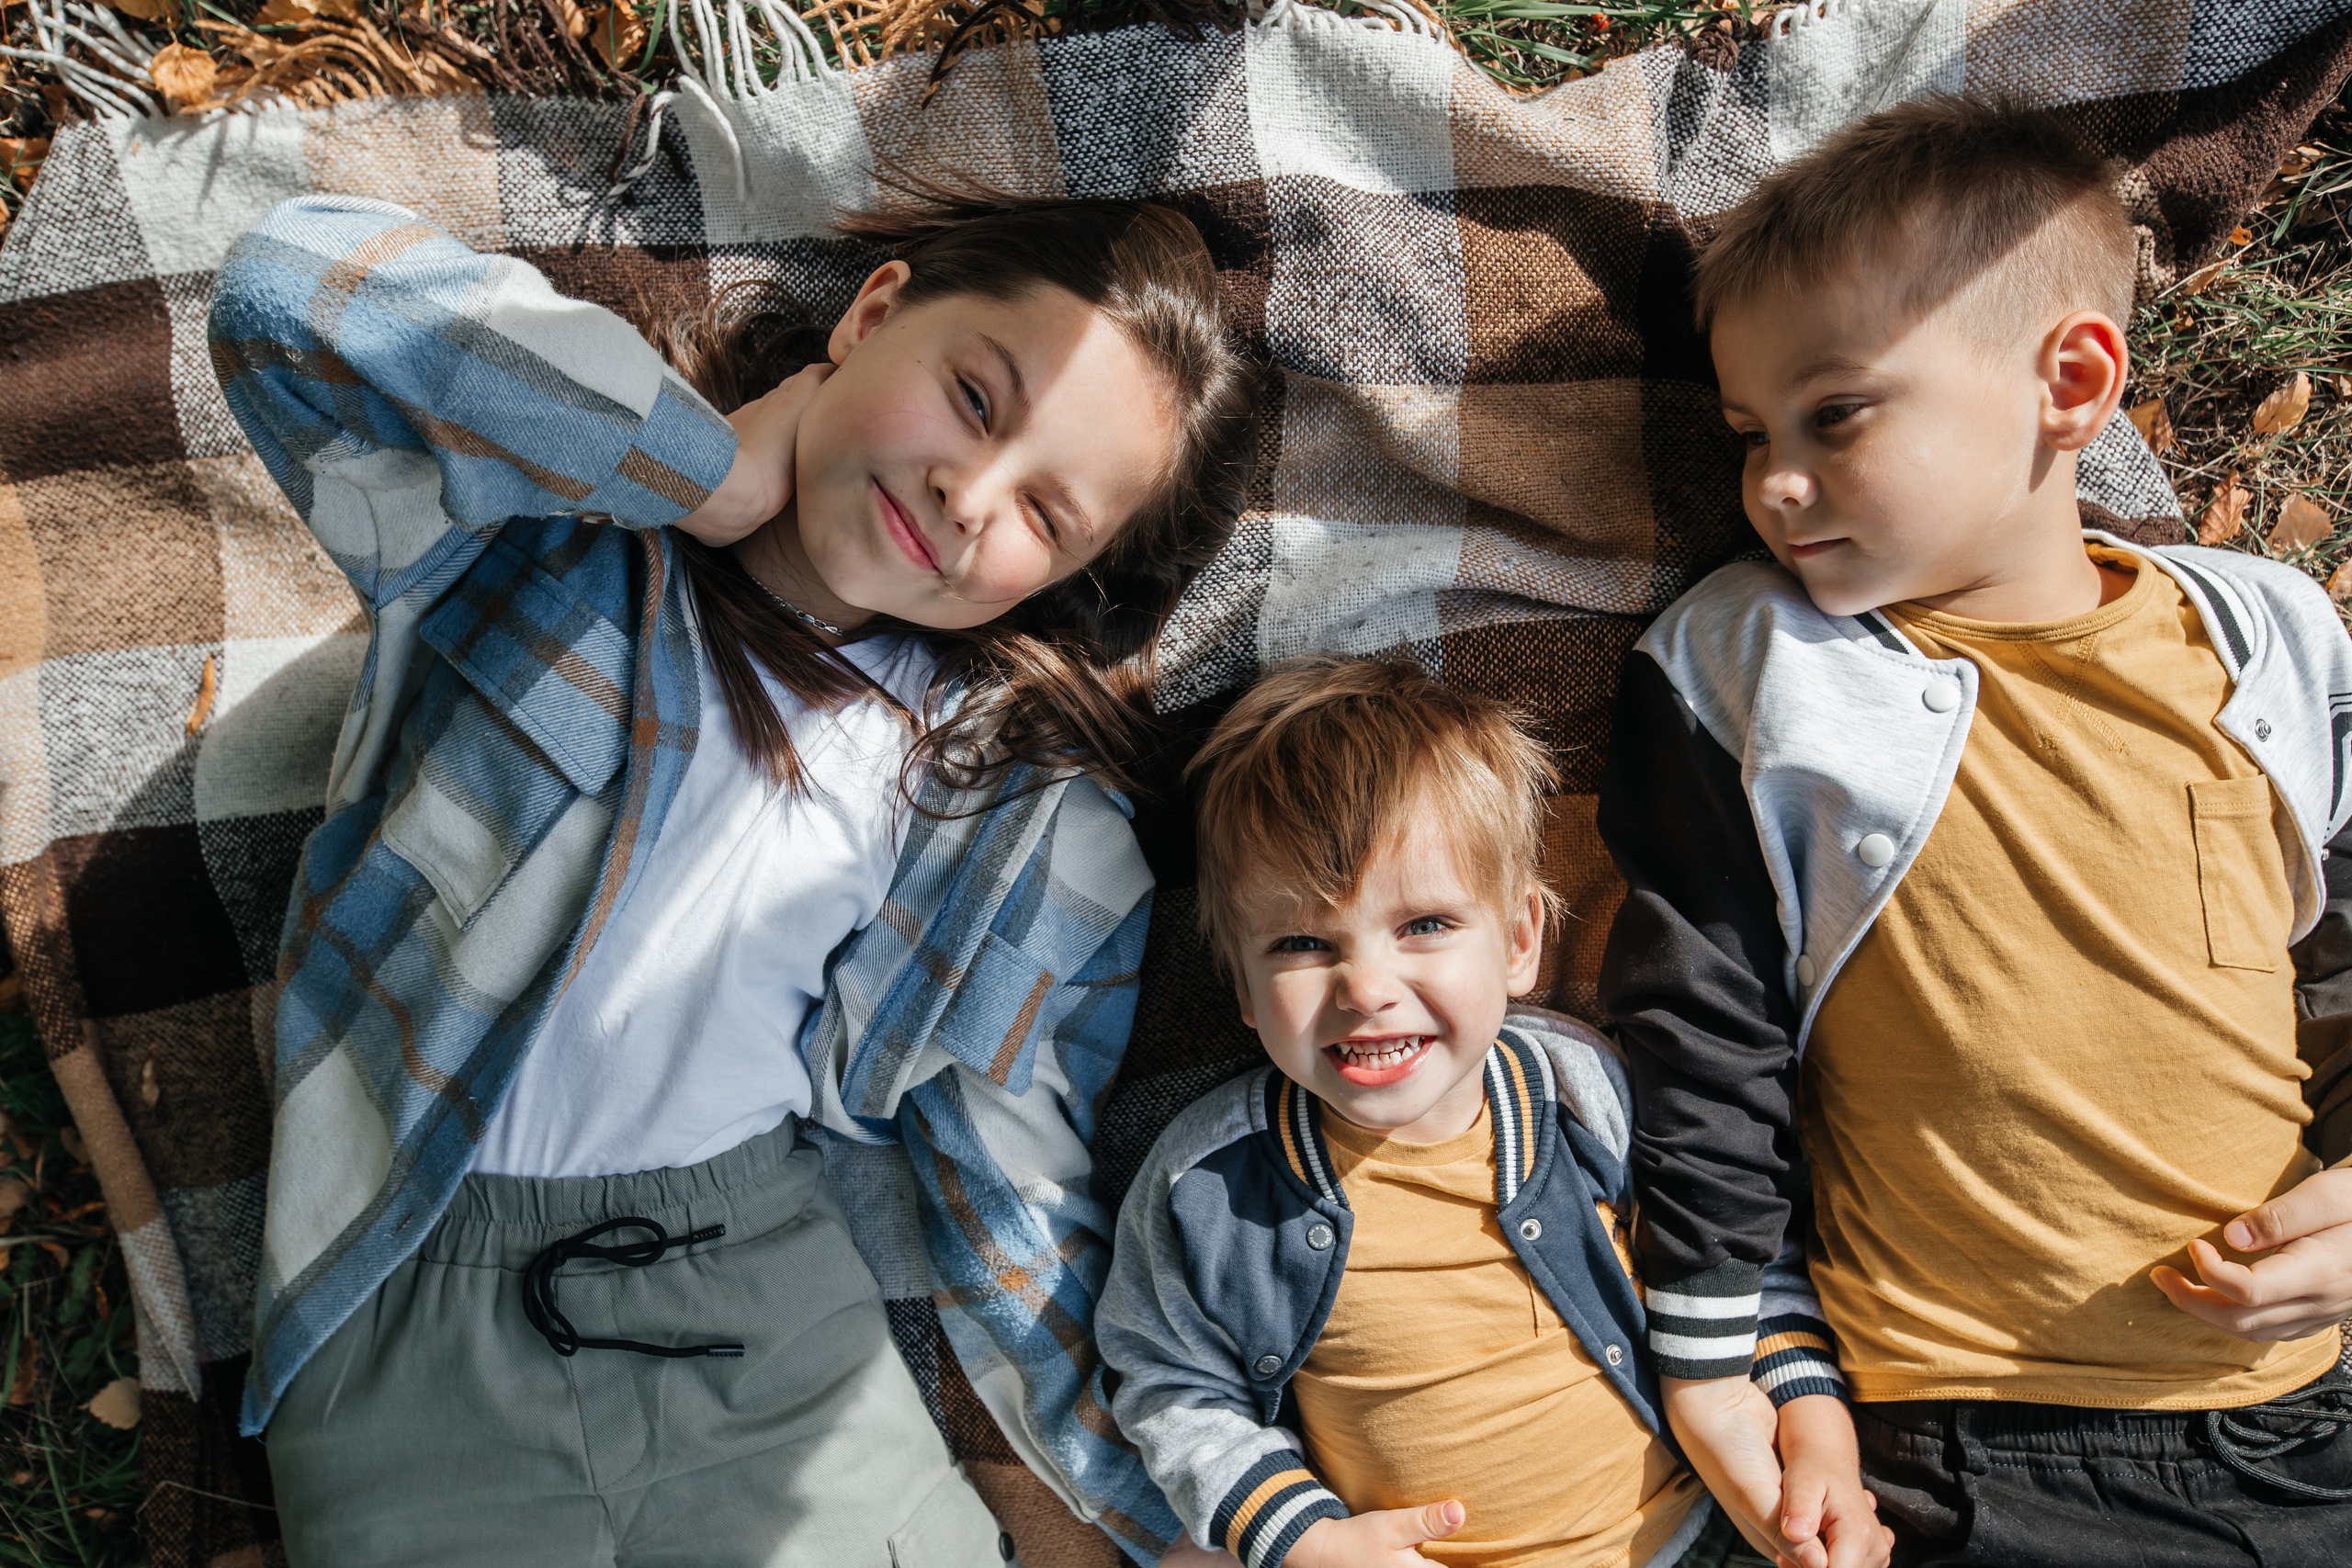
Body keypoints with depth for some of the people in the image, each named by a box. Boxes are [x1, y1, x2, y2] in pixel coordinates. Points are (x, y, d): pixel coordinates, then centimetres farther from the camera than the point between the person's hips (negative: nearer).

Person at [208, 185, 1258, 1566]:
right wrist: (726, 471, -18)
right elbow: (293, 293, -24)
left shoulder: (1028, 815, 1)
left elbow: (1020, 1213, 5)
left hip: (759, 1266, 2)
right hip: (411, 1296, -1)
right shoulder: (558, 488, -5)